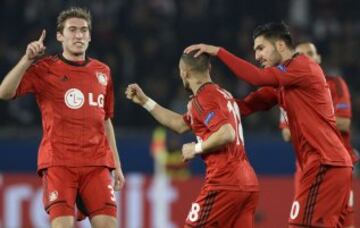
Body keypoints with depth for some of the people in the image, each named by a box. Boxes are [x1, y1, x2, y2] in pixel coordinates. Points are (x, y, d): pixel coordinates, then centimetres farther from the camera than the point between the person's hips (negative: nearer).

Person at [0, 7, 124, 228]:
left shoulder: (102, 72, 15)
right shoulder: (45, 69, 2)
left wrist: (117, 166, 18)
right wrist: (27, 60, -22)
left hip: (97, 163, 4)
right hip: (58, 163, -4)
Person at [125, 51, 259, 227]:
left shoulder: (202, 99, -8)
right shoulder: (222, 94, 22)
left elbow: (227, 133, -22)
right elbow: (180, 124, 31)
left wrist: (197, 148, -8)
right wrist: (144, 101, 32)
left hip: (224, 183, -9)